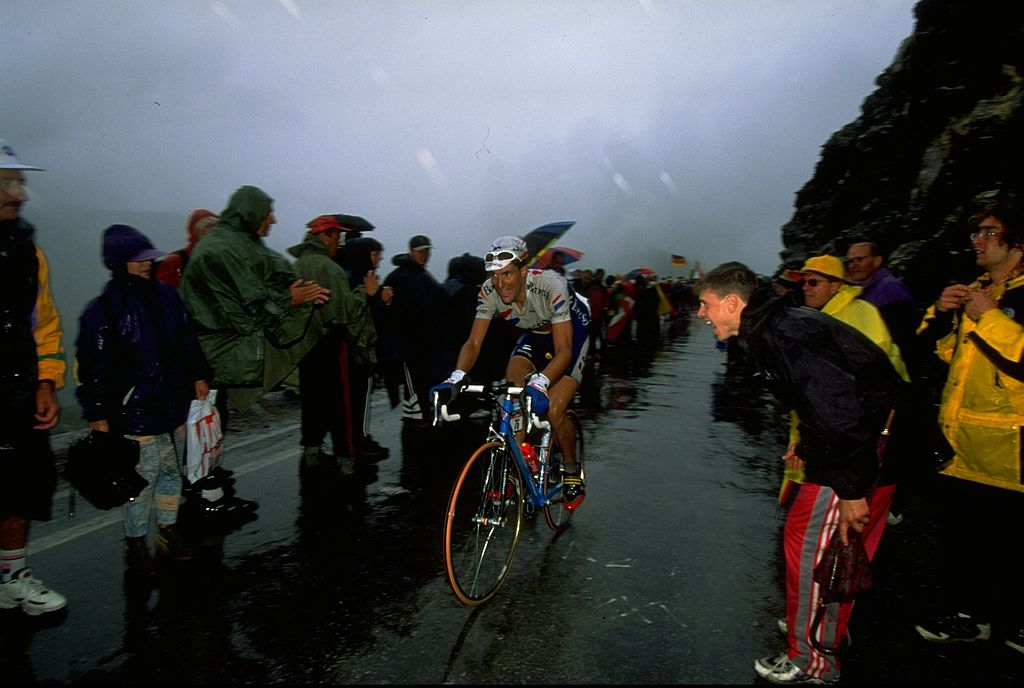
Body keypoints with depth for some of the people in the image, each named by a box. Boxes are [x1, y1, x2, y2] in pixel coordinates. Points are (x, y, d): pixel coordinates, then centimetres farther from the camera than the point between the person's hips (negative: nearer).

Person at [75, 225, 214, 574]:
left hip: (174, 405, 6)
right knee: (142, 477, -2)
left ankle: (169, 532, 33)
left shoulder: (166, 296, 6)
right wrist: (97, 415, -10)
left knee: (172, 470, 16)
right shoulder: (101, 310, -11)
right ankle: (136, 543, 17)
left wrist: (199, 376, 14)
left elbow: (188, 340, 16)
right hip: (135, 414, -6)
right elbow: (93, 368, -11)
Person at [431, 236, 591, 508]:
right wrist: (456, 377, -42)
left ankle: (572, 471, 9)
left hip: (572, 332, -5)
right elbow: (474, 342, -23)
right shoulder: (489, 292, -23)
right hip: (536, 334, 5)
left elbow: (564, 350, -39)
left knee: (552, 412, -18)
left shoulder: (550, 286, -36)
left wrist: (540, 383, -57)